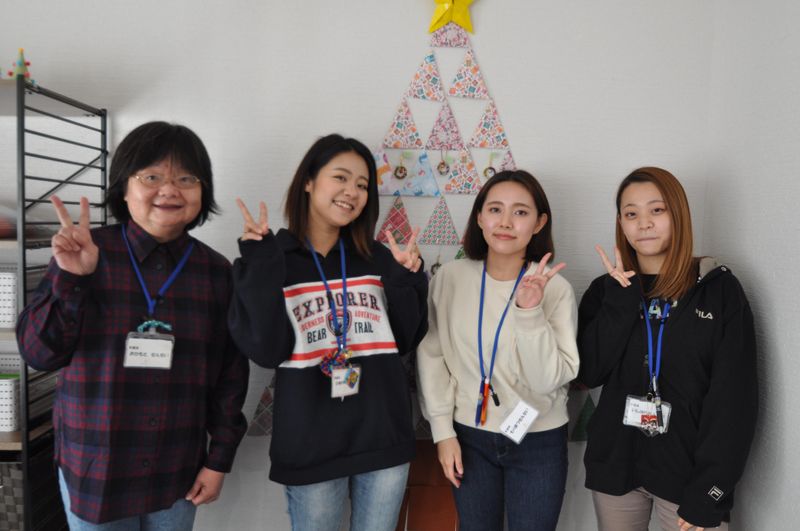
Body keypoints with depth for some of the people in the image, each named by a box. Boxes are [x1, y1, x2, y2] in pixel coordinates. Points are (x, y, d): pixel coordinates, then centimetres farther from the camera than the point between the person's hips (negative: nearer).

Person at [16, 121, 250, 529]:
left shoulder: (215, 270, -3)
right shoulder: (82, 254, -7)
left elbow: (230, 372, 1)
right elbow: (39, 353, -6)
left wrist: (220, 458, 1)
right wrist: (72, 279, -20)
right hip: (93, 470, -1)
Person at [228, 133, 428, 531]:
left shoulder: (377, 258, 5)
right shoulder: (274, 260, -3)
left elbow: (406, 342, 5)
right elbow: (266, 352, -14)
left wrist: (407, 278, -8)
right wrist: (262, 267, -19)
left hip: (384, 441, 3)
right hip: (311, 448, -3)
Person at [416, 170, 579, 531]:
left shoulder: (555, 288, -11)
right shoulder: (450, 278, -7)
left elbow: (549, 378, -16)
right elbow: (431, 356, -1)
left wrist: (530, 312, -27)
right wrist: (442, 429, -2)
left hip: (538, 442, -1)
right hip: (469, 437, 1)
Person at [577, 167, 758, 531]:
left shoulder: (720, 289, -6)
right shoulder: (607, 290, 2)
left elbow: (734, 397, -9)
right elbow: (589, 372, -7)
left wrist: (708, 490, -14)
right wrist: (623, 296, -14)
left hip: (687, 469, -2)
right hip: (615, 464, 3)